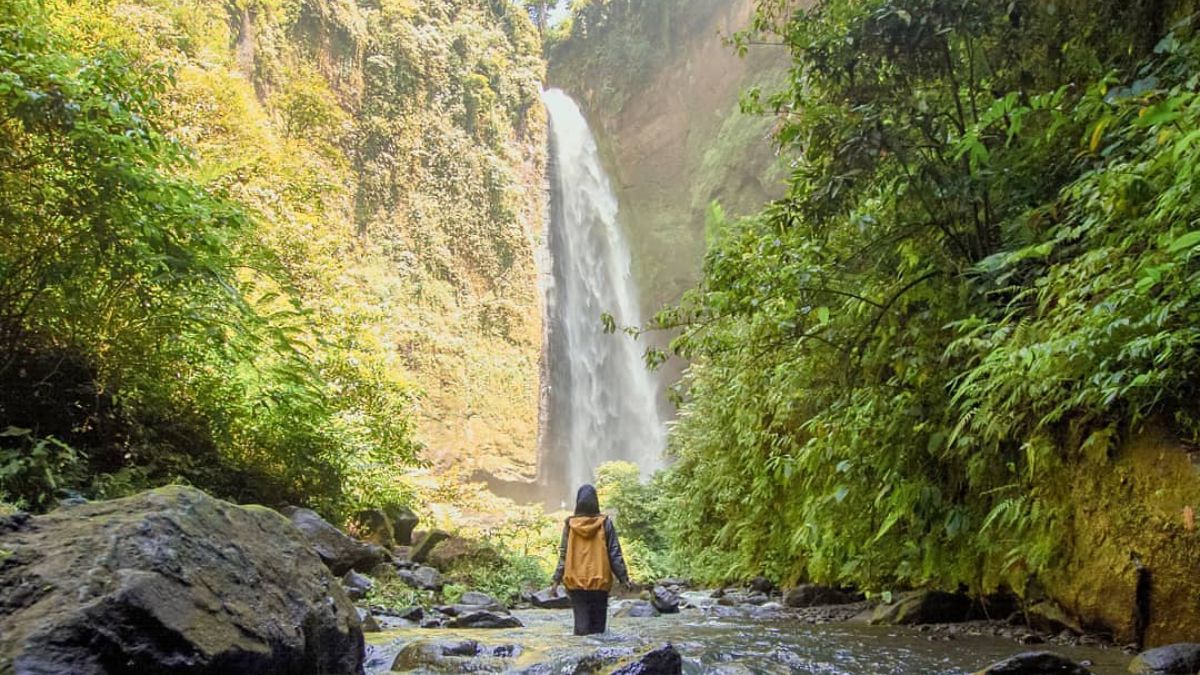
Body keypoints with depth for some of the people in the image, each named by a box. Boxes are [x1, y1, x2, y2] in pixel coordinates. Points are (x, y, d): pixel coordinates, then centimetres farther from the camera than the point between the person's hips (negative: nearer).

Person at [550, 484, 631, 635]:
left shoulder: (570, 524, -2)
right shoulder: (605, 523, -3)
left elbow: (563, 554, -1)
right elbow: (615, 554, -3)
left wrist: (557, 580, 3)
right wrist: (623, 578, 3)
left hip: (576, 582, 0)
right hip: (600, 582, 0)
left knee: (581, 622, 3)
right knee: (598, 622, 8)